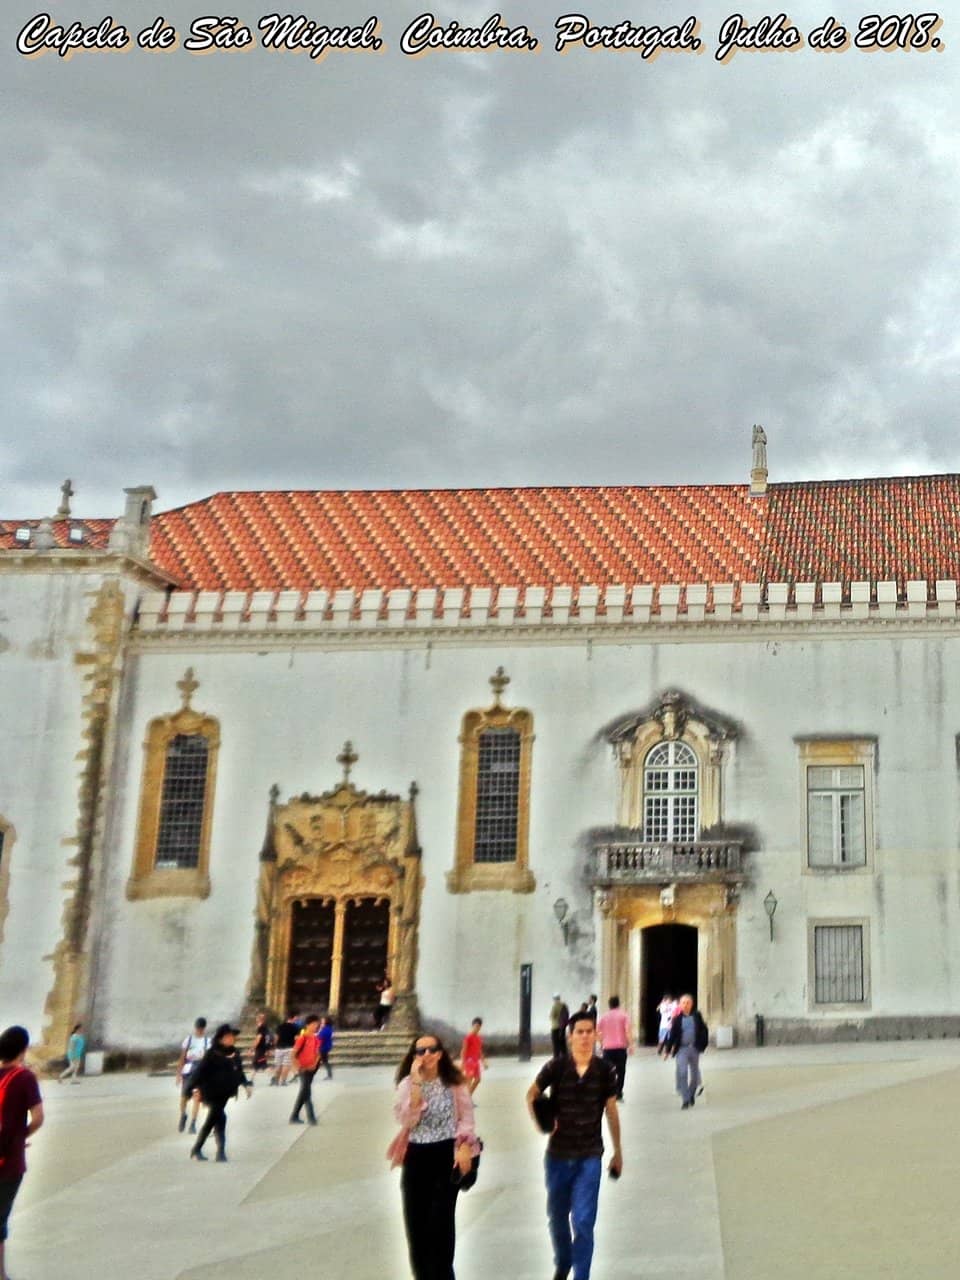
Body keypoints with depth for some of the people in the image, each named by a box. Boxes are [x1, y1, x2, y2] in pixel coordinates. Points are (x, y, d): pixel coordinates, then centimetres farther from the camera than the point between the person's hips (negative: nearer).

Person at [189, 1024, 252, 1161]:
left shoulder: (235, 1053, 7)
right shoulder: (212, 1054, -11)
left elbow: (239, 1071, 17)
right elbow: (201, 1071, -12)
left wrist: (246, 1084, 7)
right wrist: (196, 1088, -19)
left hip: (224, 1093, 6)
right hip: (211, 1092, -6)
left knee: (212, 1119, 11)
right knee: (219, 1118, -12)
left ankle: (196, 1149, 22)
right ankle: (221, 1151, -3)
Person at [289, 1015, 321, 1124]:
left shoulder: (316, 1039, 6)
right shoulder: (302, 1038, -13)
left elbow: (317, 1053, 11)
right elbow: (294, 1054, -13)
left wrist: (315, 1064, -5)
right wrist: (298, 1066, -20)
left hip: (311, 1068, 7)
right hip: (303, 1068, -7)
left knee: (304, 1092, 11)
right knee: (307, 1091, -10)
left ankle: (294, 1117, 20)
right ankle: (311, 1117, -8)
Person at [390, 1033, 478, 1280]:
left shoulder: (454, 1082, -1)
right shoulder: (407, 1084, -1)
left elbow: (466, 1116, 3)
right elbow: (407, 1120, -14)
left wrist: (465, 1147, -9)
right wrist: (416, 1082, -18)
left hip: (447, 1155, -1)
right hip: (417, 1157, 1)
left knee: (441, 1220, -5)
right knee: (416, 1220, 3)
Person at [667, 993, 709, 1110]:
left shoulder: (697, 1016, 1)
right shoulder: (677, 1018, -3)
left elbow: (704, 1030, 7)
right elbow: (672, 1034, -1)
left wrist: (704, 1044, 2)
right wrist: (668, 1049, -2)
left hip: (694, 1048, 2)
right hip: (681, 1049, -2)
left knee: (694, 1073, 13)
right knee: (682, 1073, -12)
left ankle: (691, 1094, 36)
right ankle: (685, 1100, -8)